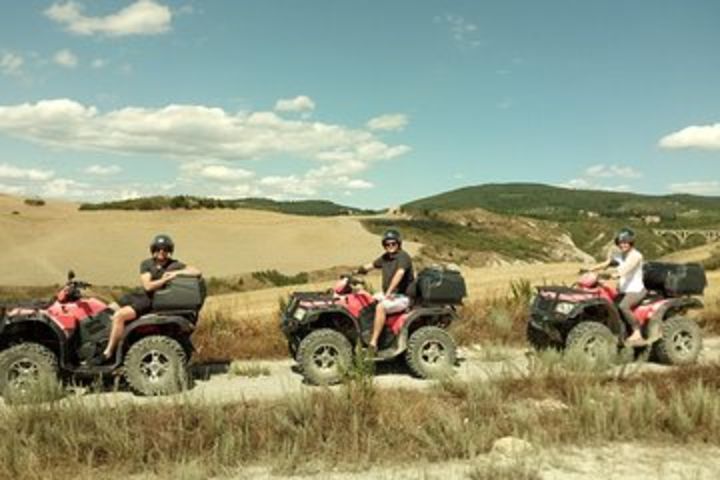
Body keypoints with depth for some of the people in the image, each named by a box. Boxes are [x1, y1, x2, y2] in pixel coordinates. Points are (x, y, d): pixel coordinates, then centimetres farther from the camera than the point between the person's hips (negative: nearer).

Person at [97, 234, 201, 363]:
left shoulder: (174, 265, -7)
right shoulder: (146, 264, 1)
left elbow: (197, 272, -17)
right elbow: (147, 286, -12)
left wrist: (175, 273, -20)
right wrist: (166, 279, -19)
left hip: (152, 301, -6)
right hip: (139, 294, 6)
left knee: (119, 316, -23)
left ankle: (108, 353, -14)